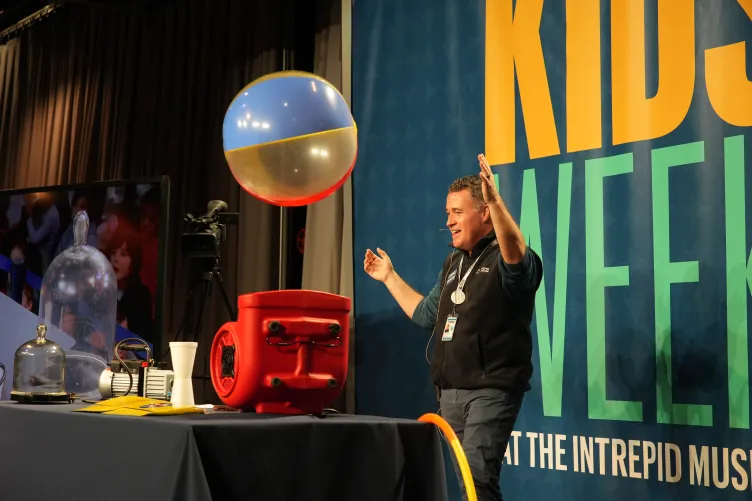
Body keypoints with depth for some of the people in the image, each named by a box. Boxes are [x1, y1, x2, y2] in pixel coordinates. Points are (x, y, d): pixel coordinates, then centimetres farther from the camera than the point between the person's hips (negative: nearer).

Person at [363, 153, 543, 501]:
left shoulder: (503, 259, -10)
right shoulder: (454, 263, 16)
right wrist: (389, 277, 26)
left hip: (491, 389, -8)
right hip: (451, 390, 8)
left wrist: (496, 201, -48)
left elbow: (518, 255, -36)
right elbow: (426, 315, 26)